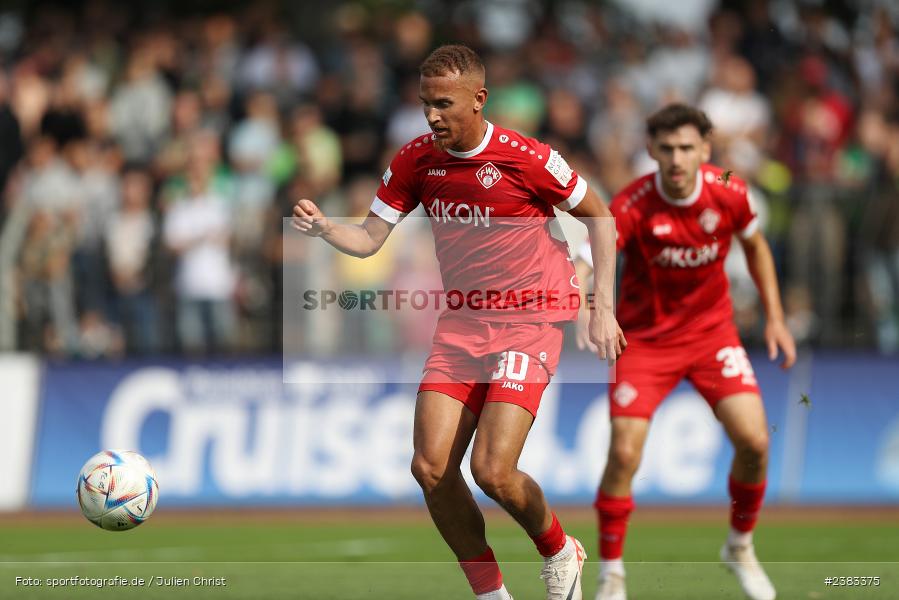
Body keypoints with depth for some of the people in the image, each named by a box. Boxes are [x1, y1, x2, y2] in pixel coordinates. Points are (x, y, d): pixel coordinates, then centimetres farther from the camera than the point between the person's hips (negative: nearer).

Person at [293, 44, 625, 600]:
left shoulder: (527, 158, -15)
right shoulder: (415, 160, -2)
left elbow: (598, 215, -2)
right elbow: (368, 239, -1)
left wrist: (603, 308, -7)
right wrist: (323, 227, -23)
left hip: (529, 321, -5)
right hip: (461, 322, 5)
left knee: (492, 471, -18)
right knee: (431, 468, -8)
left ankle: (560, 551, 14)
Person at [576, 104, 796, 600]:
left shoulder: (729, 194, -13)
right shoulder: (632, 206, -23)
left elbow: (755, 246, 9)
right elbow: (584, 261, -35)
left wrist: (775, 317, 7)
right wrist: (582, 309, -56)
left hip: (711, 331, 3)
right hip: (645, 337, -2)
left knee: (754, 441, -11)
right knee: (624, 454, -14)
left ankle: (740, 549, 15)